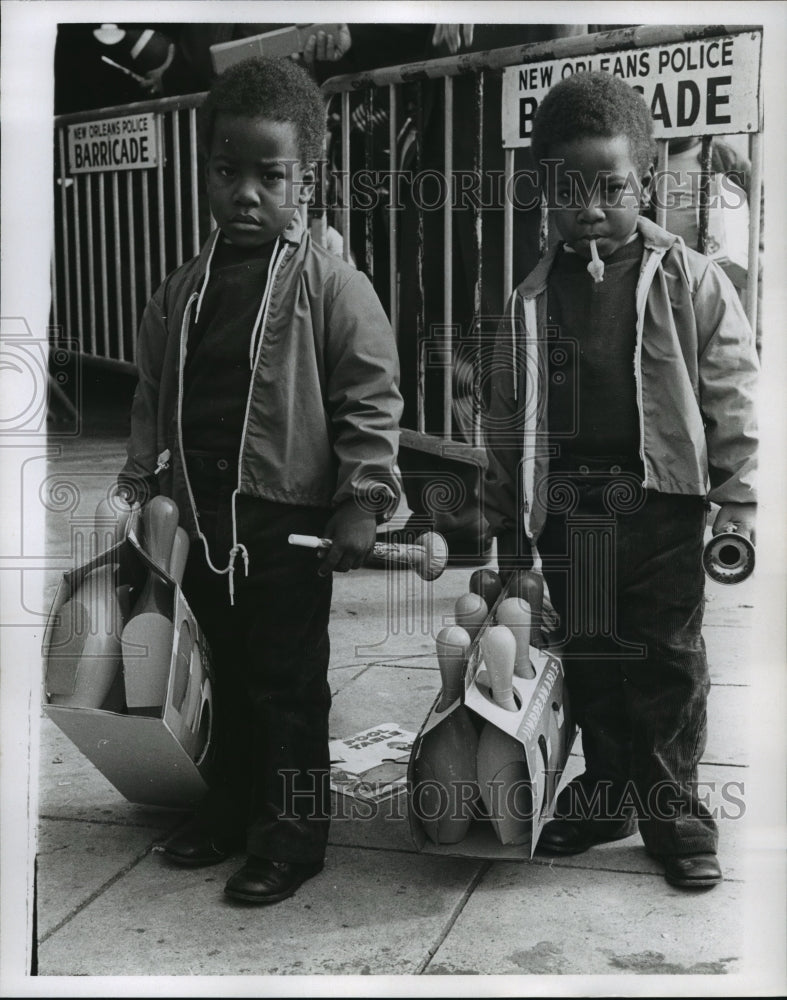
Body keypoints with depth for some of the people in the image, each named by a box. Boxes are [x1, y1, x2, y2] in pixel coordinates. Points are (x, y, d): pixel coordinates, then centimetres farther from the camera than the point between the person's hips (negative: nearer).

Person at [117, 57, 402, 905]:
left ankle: (294, 836, 22)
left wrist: (361, 502, -15)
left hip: (289, 526, -6)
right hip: (204, 522, 6)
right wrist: (140, 483, 10)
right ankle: (230, 810, 38)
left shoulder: (331, 286, -10)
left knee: (289, 686, 5)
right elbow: (154, 393, 15)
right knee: (230, 674, 20)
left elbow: (370, 400, -11)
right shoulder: (184, 289, 7)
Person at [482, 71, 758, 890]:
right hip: (567, 512, 3)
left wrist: (736, 504, -7)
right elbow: (506, 421, 10)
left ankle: (675, 812, 21)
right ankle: (607, 792, 31)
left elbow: (731, 397, -3)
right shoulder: (531, 301, 6)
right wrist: (509, 532, 10)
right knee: (588, 661, 13)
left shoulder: (691, 282, -3)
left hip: (661, 505, -3)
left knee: (668, 661, 6)